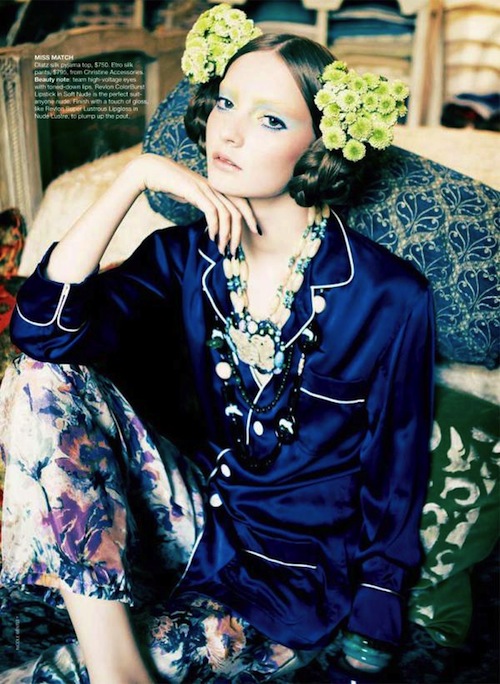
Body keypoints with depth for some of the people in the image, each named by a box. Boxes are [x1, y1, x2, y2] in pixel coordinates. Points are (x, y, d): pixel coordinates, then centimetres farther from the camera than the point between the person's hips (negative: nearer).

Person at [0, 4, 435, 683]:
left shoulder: (390, 298, -16)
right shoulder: (184, 256, -4)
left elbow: (394, 483, -7)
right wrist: (136, 175, -21)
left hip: (298, 573, -4)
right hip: (198, 518, 5)